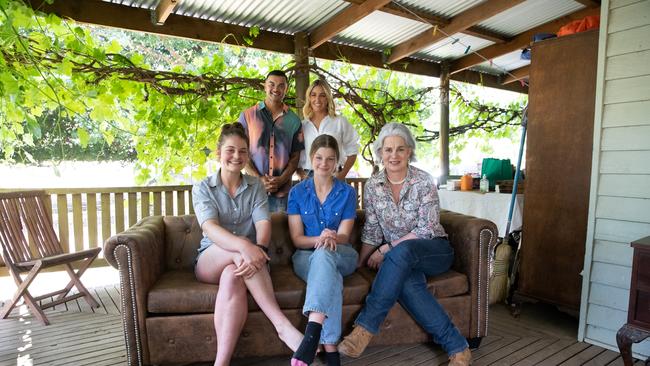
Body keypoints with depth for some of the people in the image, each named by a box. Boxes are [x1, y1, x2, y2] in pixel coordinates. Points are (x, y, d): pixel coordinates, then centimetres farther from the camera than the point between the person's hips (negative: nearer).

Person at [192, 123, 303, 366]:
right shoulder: (202, 188, 1)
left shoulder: (256, 186, 7)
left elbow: (263, 223, -9)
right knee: (239, 252, -36)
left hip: (244, 259, 1)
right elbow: (210, 228, -18)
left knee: (232, 277, -36)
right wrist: (244, 246, -39)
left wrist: (258, 249, -34)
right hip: (209, 262, 0)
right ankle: (282, 324, -37)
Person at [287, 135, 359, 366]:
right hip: (306, 257, 1)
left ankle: (312, 334, -49)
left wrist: (332, 239, -27)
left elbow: (344, 236, -1)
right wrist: (319, 239, -22)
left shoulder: (347, 192, 5)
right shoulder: (297, 193, 6)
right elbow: (297, 239, 1)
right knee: (330, 275, -36)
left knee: (323, 255, -38)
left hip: (342, 257, 0)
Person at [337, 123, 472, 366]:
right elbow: (371, 232, 3)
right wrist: (360, 265, -4)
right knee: (407, 281, -35)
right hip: (400, 258, 2)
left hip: (434, 251, -2)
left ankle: (365, 327, -31)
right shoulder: (373, 185, 0)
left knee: (401, 252, -37)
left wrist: (386, 249, -16)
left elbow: (426, 229, -14)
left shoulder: (423, 181, -10)